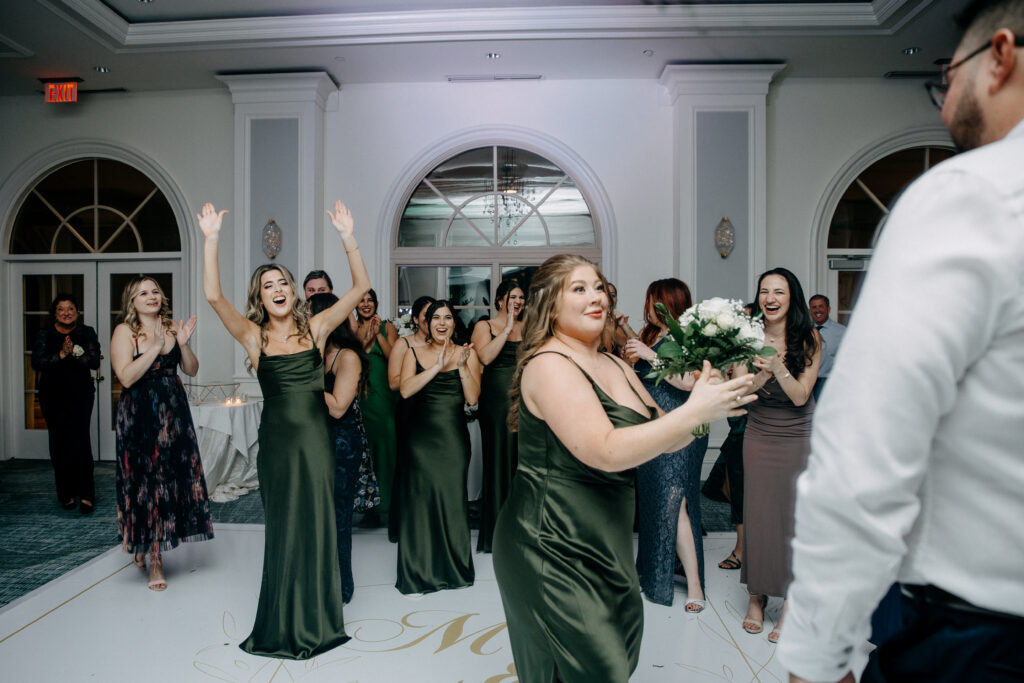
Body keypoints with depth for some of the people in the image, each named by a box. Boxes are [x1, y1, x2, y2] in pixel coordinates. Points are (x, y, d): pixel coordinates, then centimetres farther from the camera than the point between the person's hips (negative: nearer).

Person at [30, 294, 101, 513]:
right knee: (58, 443, 3)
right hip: (52, 396, 1)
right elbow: (36, 362, -8)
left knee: (80, 441, -9)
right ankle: (65, 494, 15)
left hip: (80, 394, -1)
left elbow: (95, 361, -7)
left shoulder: (87, 333, 3)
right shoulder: (44, 334, 4)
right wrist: (61, 355, -21)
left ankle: (85, 495, -4)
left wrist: (75, 352, -23)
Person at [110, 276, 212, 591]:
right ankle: (153, 559, 18)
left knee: (173, 476, 5)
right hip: (139, 416, -4)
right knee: (145, 480, 2)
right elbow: (126, 377, -16)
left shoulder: (172, 327, 7)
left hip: (173, 412, 4)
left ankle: (152, 548, 20)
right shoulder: (124, 331, -5)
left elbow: (192, 370, 5)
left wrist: (183, 344, -11)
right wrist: (156, 347, -20)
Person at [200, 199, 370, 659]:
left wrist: (347, 238, -12)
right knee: (282, 527, 13)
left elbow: (361, 287, -5)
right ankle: (283, 625, 31)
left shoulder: (316, 327, 1)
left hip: (315, 436, 0)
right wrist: (211, 240, -17)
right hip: (276, 438, 0)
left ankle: (315, 619, 28)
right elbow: (213, 296, -13)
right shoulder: (253, 336, 1)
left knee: (315, 523, 9)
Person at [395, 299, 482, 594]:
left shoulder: (467, 353, 5)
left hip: (453, 436, 0)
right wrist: (438, 366, -14)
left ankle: (455, 566, 25)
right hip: (421, 435, 0)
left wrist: (461, 366, -14)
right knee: (420, 498, 1)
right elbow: (405, 390, -10)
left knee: (452, 497, 5)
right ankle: (419, 572, 15)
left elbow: (472, 397, -2)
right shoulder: (414, 353, 6)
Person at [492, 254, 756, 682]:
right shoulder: (547, 365, -17)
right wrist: (695, 411, -25)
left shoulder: (616, 367, 9)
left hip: (603, 546, 8)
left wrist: (709, 403, -7)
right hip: (553, 548, -8)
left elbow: (661, 439, 11)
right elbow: (606, 451, -27)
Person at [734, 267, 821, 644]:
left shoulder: (809, 339, -6)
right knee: (757, 514, 4)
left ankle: (791, 604, 16)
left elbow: (800, 395, -12)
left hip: (800, 439, -1)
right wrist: (760, 376, -27)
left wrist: (778, 366, -27)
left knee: (795, 517, 2)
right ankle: (757, 596, 20)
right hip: (759, 438, 2)